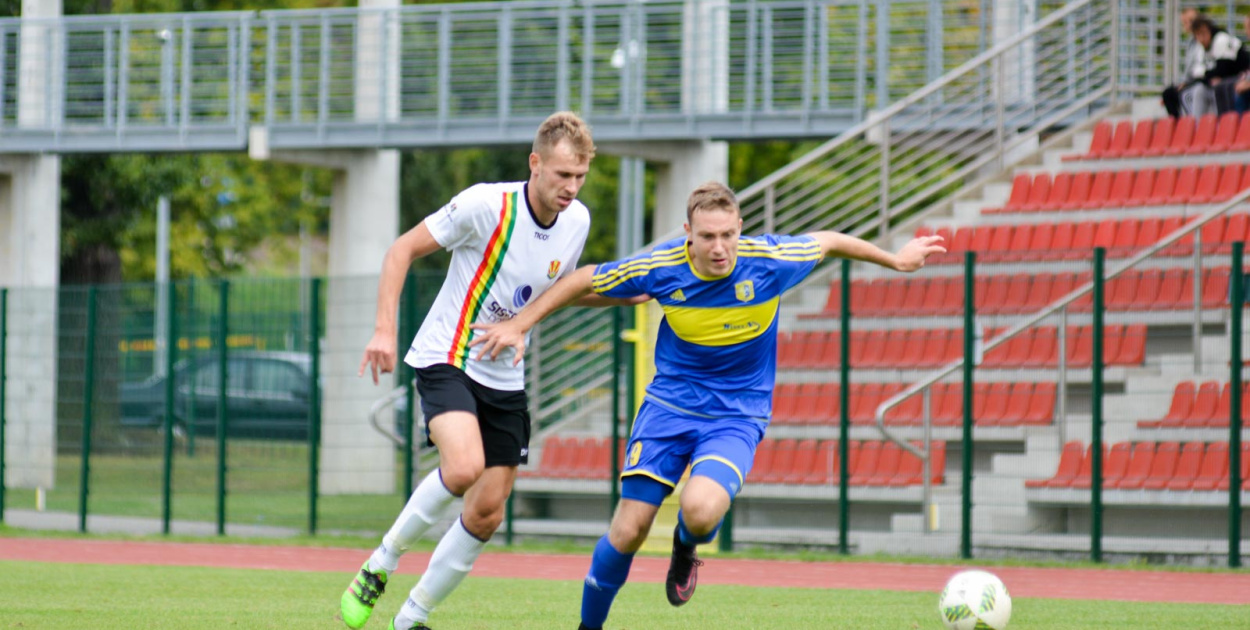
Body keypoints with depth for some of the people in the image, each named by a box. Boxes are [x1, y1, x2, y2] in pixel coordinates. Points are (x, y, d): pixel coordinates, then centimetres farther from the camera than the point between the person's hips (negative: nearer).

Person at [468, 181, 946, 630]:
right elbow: (584, 280, 1)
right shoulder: (660, 268, -14)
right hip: (669, 404, 1)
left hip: (737, 415, -1)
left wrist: (895, 260, 17)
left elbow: (829, 242, 5)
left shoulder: (769, 260, -16)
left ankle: (686, 550, 10)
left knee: (701, 510, -29)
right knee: (628, 530, -7)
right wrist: (519, 326, 0)